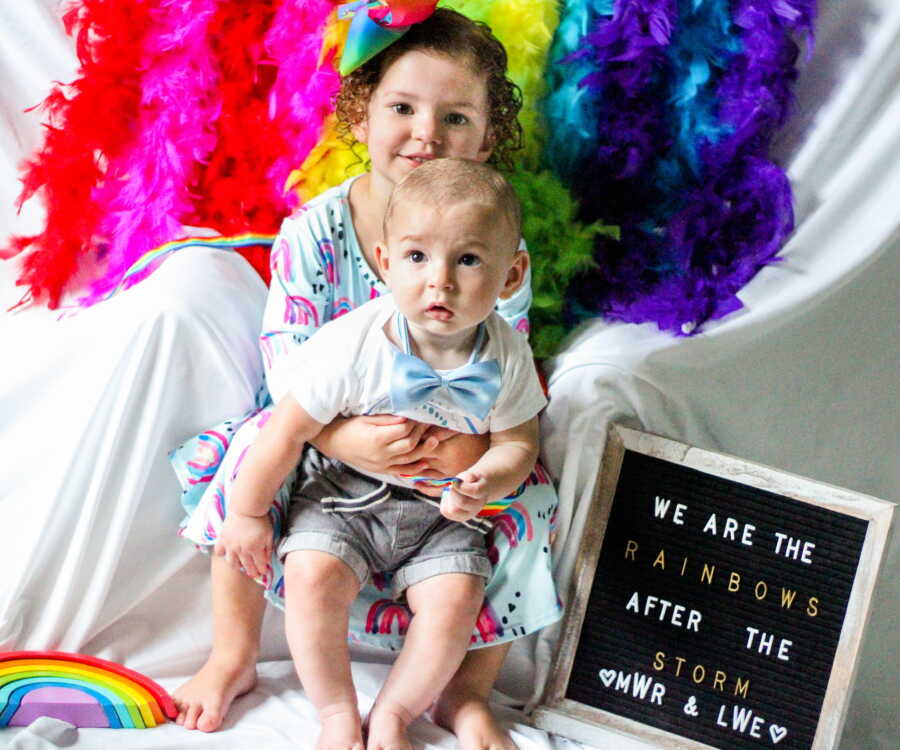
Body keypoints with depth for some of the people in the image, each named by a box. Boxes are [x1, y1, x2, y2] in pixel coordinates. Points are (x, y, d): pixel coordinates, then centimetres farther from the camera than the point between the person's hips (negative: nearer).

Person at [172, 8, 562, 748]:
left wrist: (478, 440, -35)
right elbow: (286, 355, -15)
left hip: (450, 446, 0)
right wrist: (340, 435, -34)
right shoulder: (314, 231, -13)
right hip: (330, 430, 0)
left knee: (529, 495, -24)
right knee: (253, 452, -26)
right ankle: (233, 657, -4)